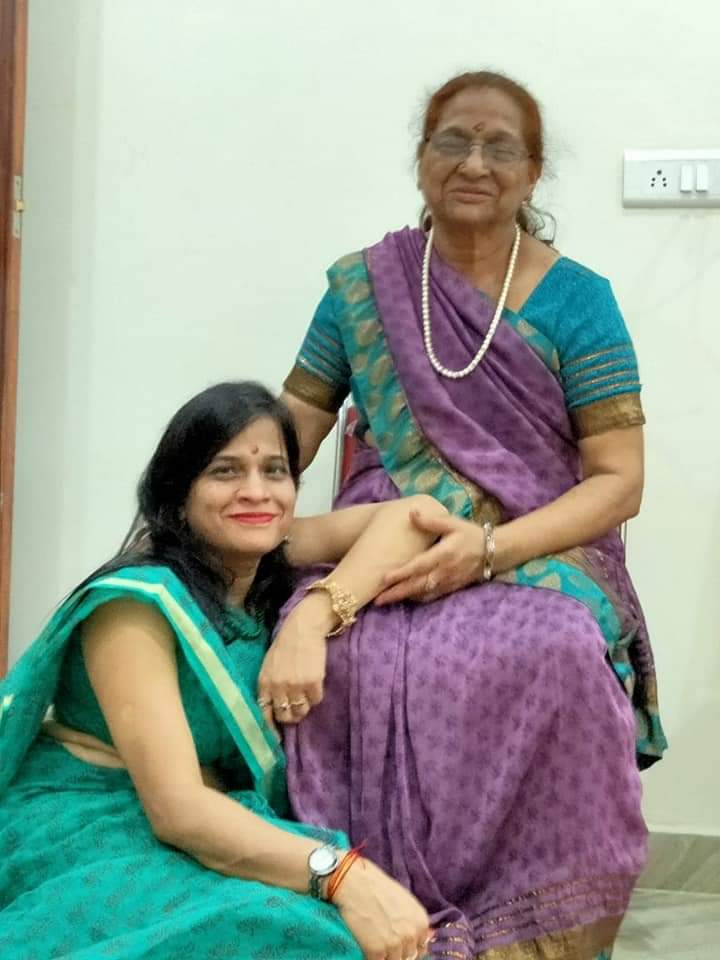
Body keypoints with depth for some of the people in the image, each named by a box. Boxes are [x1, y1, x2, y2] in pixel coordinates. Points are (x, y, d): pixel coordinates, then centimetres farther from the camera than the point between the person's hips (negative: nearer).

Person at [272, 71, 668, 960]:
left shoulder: (576, 301, 2)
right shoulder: (364, 286, 9)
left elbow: (618, 480, -2)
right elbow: (290, 429, 10)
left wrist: (488, 548, -18)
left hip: (538, 558, -1)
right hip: (380, 554, 2)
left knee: (553, 657, -34)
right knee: (352, 659, -31)